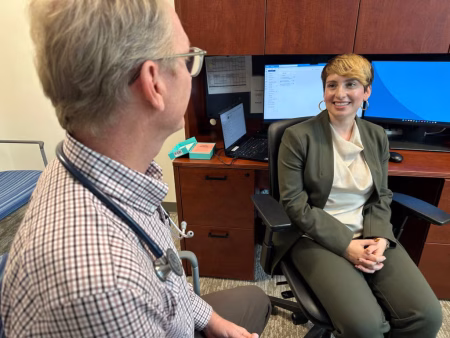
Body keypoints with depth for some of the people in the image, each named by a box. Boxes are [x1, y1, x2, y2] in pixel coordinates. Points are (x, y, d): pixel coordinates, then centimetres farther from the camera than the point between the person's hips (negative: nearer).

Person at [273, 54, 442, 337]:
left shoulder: (377, 136, 8)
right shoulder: (298, 136, -8)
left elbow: (381, 198, 10)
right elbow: (295, 204, -11)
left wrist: (379, 238, -9)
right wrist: (346, 245, -16)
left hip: (370, 236, 5)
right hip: (317, 238, -4)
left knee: (427, 315, -11)